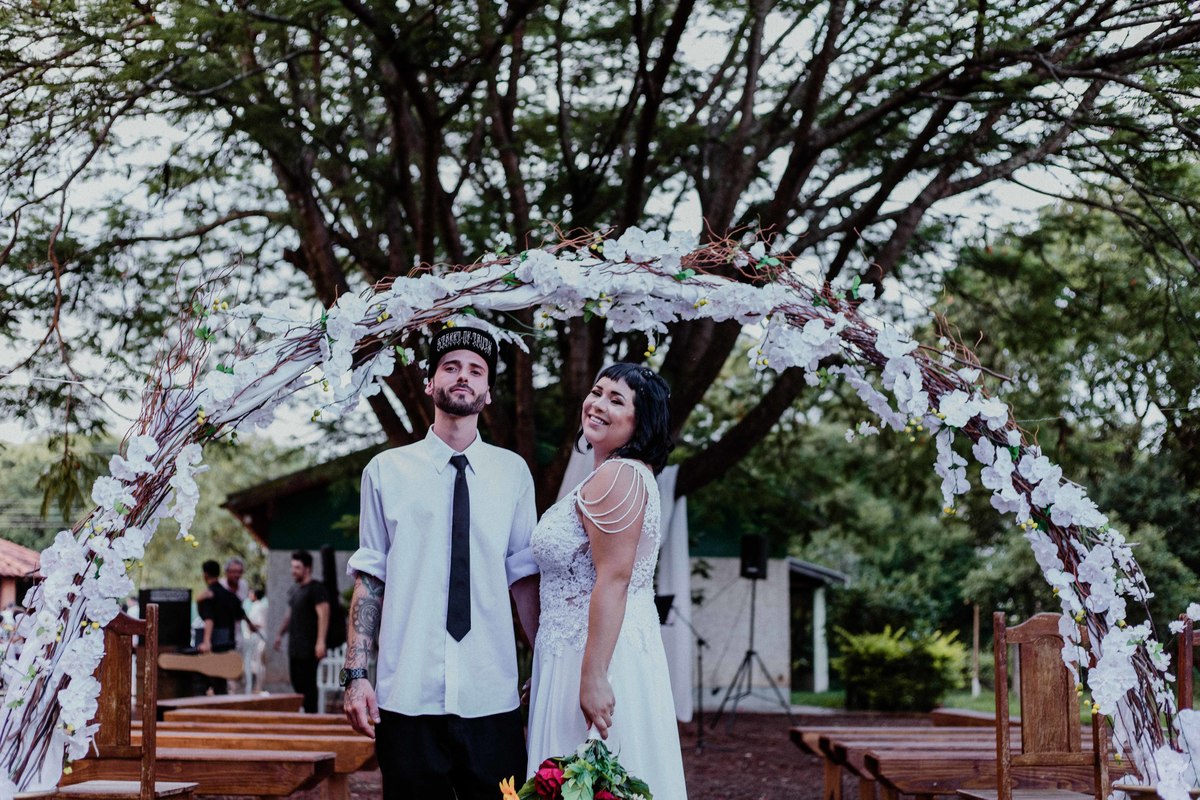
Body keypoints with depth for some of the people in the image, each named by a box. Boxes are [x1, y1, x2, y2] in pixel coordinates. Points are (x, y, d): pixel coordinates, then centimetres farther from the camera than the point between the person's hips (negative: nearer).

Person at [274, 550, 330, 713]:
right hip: (294, 645, 9)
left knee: (308, 683, -7)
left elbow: (323, 614, -17)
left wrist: (321, 641, -24)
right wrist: (280, 634, 26)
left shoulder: (316, 588, -9)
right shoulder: (294, 590, 16)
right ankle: (306, 710, 18)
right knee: (296, 681, 10)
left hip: (309, 647, -9)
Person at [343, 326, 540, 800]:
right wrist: (356, 675, -2)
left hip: (492, 700, 1)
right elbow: (368, 580, 5)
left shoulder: (512, 472, 8)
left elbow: (523, 577, 8)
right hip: (407, 696, -1)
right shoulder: (386, 471, 5)